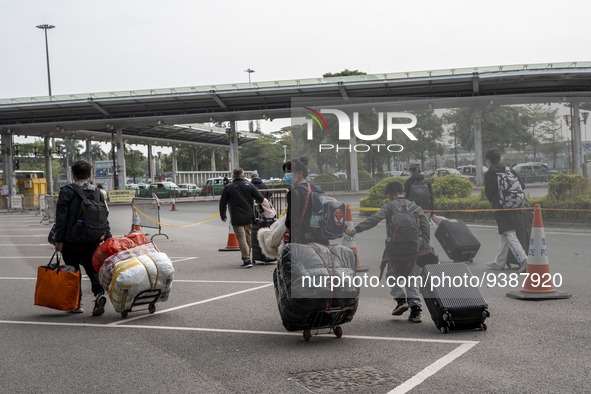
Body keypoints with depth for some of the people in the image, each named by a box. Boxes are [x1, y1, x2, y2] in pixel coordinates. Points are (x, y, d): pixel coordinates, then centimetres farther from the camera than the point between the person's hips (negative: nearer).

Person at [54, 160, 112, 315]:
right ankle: (99, 294, -14)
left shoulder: (66, 192, -6)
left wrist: (59, 240, -7)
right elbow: (104, 217, 8)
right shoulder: (98, 192, 8)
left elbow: (61, 218, -9)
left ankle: (76, 304, 11)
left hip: (72, 240, -3)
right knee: (93, 269, 10)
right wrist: (108, 239, 11)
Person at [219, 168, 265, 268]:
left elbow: (222, 203, 3)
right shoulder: (249, 186, 1)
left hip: (236, 219, -3)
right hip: (248, 218, 3)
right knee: (248, 237, 16)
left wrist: (223, 216, 17)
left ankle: (247, 260, -10)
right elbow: (261, 199, 0)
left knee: (241, 238, -3)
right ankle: (247, 258, 24)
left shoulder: (228, 188, -3)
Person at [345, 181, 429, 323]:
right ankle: (415, 309, 3)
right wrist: (424, 245, 3)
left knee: (392, 275, 20)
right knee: (412, 278, 13)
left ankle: (400, 299, 5)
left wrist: (356, 229, -21)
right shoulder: (414, 207, 13)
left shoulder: (389, 206, 2)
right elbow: (425, 226, 3)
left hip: (394, 248, -3)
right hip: (413, 249, 3)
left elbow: (374, 219, -14)